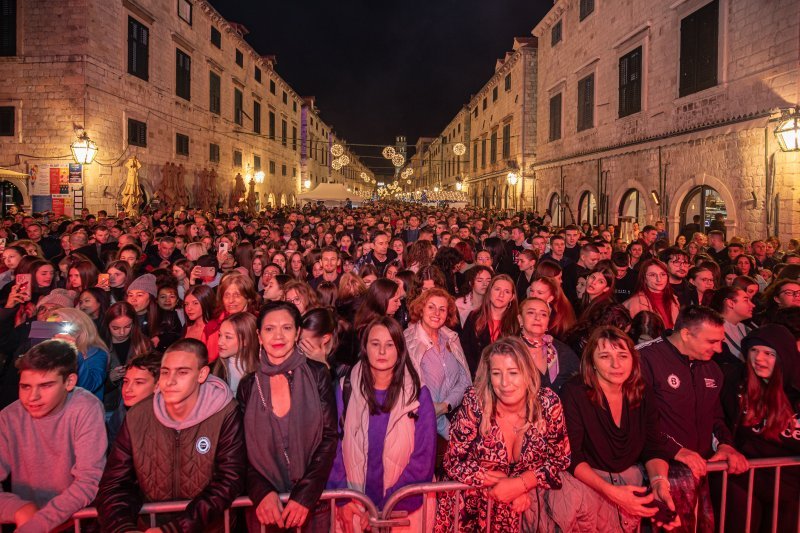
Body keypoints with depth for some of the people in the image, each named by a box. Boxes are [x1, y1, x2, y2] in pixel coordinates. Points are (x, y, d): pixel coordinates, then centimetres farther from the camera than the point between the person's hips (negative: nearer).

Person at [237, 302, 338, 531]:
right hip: (263, 505, 1)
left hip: (313, 503, -1)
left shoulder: (317, 374, -7)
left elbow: (329, 437, -8)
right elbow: (242, 450, 0)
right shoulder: (248, 385, -1)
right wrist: (262, 493, -15)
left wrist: (305, 496, -16)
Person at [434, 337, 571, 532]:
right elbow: (453, 462, -16)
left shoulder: (548, 403, -19)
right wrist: (508, 483, -22)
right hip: (474, 498, -1)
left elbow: (560, 459, -8)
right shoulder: (475, 403, -22)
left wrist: (520, 484, -22)